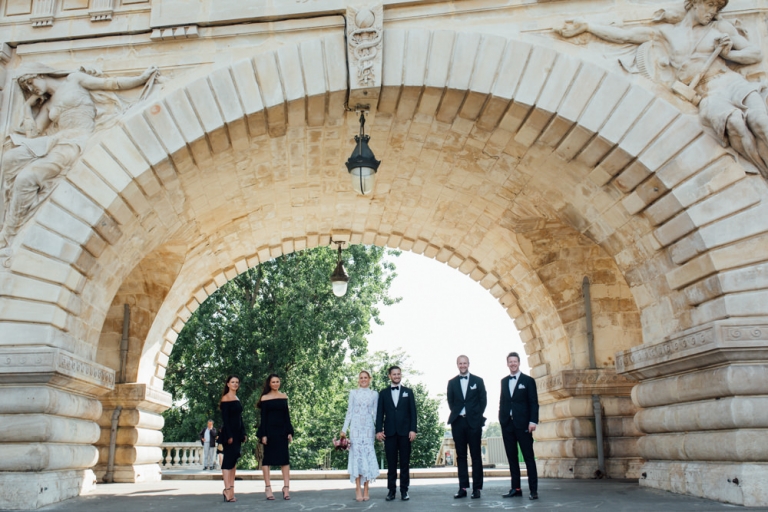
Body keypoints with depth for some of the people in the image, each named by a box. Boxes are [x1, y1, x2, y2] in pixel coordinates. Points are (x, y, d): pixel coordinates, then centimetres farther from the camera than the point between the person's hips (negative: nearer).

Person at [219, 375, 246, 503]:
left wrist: (243, 433, 13)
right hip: (229, 432, -8)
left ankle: (231, 490, 10)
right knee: (229, 459, -10)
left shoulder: (237, 399, 16)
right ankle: (227, 489, -11)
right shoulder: (226, 398, -7)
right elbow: (224, 418, -13)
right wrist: (229, 435, -18)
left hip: (237, 432, 8)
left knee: (233, 460, 7)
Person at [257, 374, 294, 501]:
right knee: (268, 458, 2)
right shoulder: (264, 398, 0)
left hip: (282, 430, 3)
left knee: (284, 458, -1)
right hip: (269, 430, -3)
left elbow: (287, 415, 10)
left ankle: (286, 487, 0)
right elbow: (263, 417, -2)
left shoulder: (284, 396, 9)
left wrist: (289, 432, 4)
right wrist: (263, 434, -9)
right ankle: (268, 487, 7)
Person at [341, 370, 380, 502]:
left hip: (369, 428, 1)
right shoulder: (353, 393, 7)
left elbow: (375, 413, 9)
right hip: (356, 428, -1)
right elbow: (349, 411, 6)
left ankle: (366, 490, 3)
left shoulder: (374, 394, 8)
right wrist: (344, 429, 1)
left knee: (368, 456, -2)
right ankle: (358, 489, -3)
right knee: (356, 456, -6)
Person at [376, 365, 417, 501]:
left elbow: (413, 412, 5)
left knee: (405, 462, 2)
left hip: (405, 431, 0)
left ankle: (404, 490, 7)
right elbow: (380, 413, 6)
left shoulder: (408, 392, 10)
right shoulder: (383, 393, 10)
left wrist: (413, 429, -4)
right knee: (391, 463, 2)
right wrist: (379, 430, -3)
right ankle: (391, 490, 7)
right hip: (389, 432, 0)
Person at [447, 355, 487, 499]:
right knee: (461, 456, 3)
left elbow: (483, 400, 6)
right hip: (458, 422, 2)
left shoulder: (478, 381, 6)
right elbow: (450, 401, 14)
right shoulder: (452, 382, 11)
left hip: (473, 422, -2)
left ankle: (477, 488, 3)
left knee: (476, 455, 0)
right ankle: (463, 488, 5)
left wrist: (477, 416, 2)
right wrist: (456, 414, 5)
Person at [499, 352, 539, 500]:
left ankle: (533, 490, -2)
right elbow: (502, 401, 16)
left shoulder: (528, 380, 3)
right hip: (507, 424, 4)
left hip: (523, 424, -4)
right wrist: (501, 419, 6)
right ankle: (516, 488, 10)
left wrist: (533, 421, -12)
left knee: (528, 456, -3)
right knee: (512, 457, 5)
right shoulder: (504, 381, 16)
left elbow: (534, 403, -2)